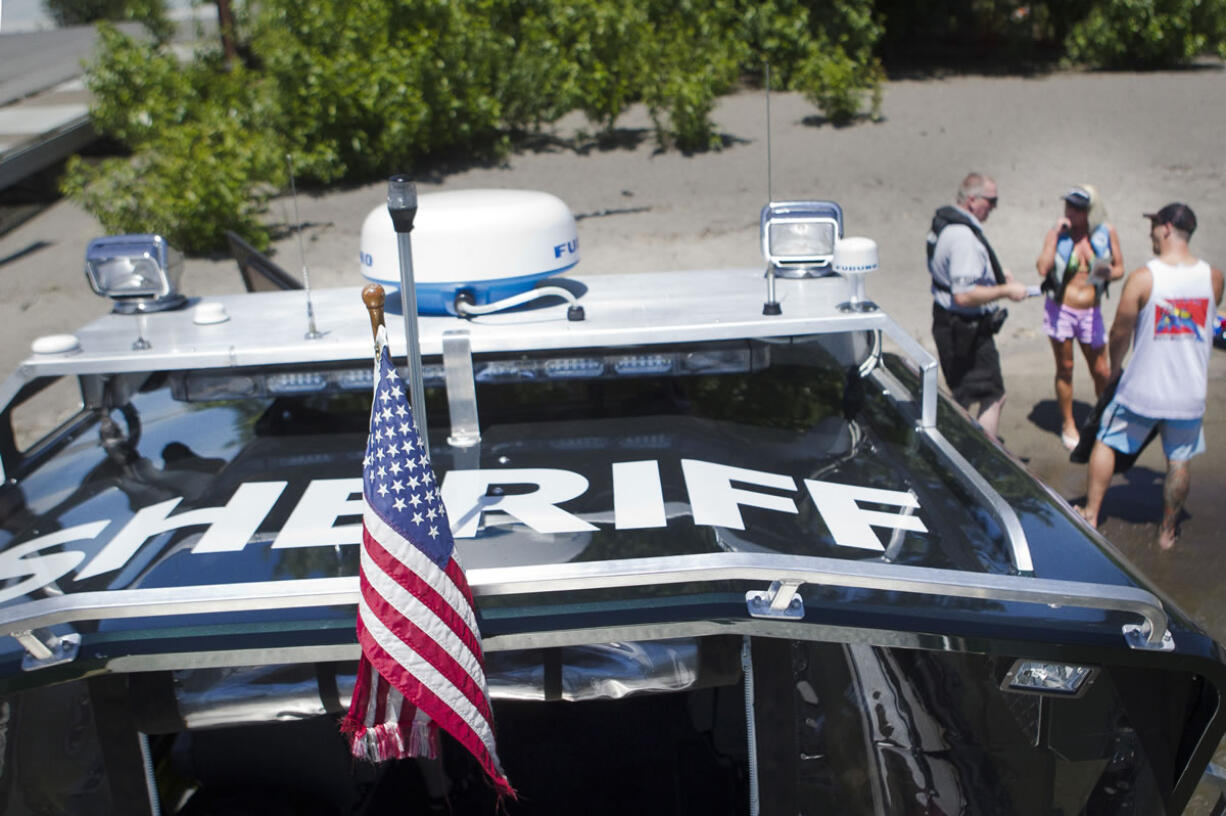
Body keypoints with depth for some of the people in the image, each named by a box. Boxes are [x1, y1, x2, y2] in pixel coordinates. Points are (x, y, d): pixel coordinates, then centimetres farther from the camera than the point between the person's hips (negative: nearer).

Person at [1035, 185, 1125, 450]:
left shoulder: (1106, 232, -4)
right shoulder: (1057, 232, -8)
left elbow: (1119, 268, 5)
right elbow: (1043, 268, -21)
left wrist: (1108, 273, -18)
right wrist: (1056, 235, -22)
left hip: (1090, 312, 1)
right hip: (1060, 309, -1)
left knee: (1102, 372, 4)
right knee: (1065, 369, 9)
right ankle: (1068, 424, 25)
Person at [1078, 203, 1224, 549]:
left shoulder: (1142, 277, -16)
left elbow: (1120, 333, -8)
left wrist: (1115, 368, 9)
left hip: (1142, 388, -3)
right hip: (1190, 392, 3)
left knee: (1105, 443, 16)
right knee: (1178, 461, 15)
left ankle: (1090, 515, 21)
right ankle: (1167, 530, 26)